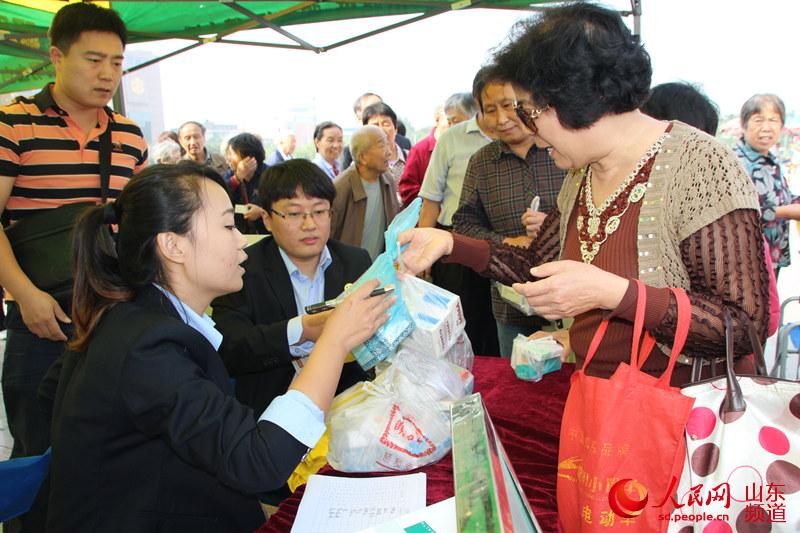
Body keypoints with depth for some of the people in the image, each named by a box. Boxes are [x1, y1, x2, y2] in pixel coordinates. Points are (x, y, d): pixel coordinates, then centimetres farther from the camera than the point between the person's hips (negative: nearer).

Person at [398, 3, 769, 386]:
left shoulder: (700, 166, -16)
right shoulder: (582, 174, 8)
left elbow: (747, 325, -19)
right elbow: (535, 266, 15)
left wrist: (611, 293, -27)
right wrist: (450, 244, 6)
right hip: (592, 395, 7)